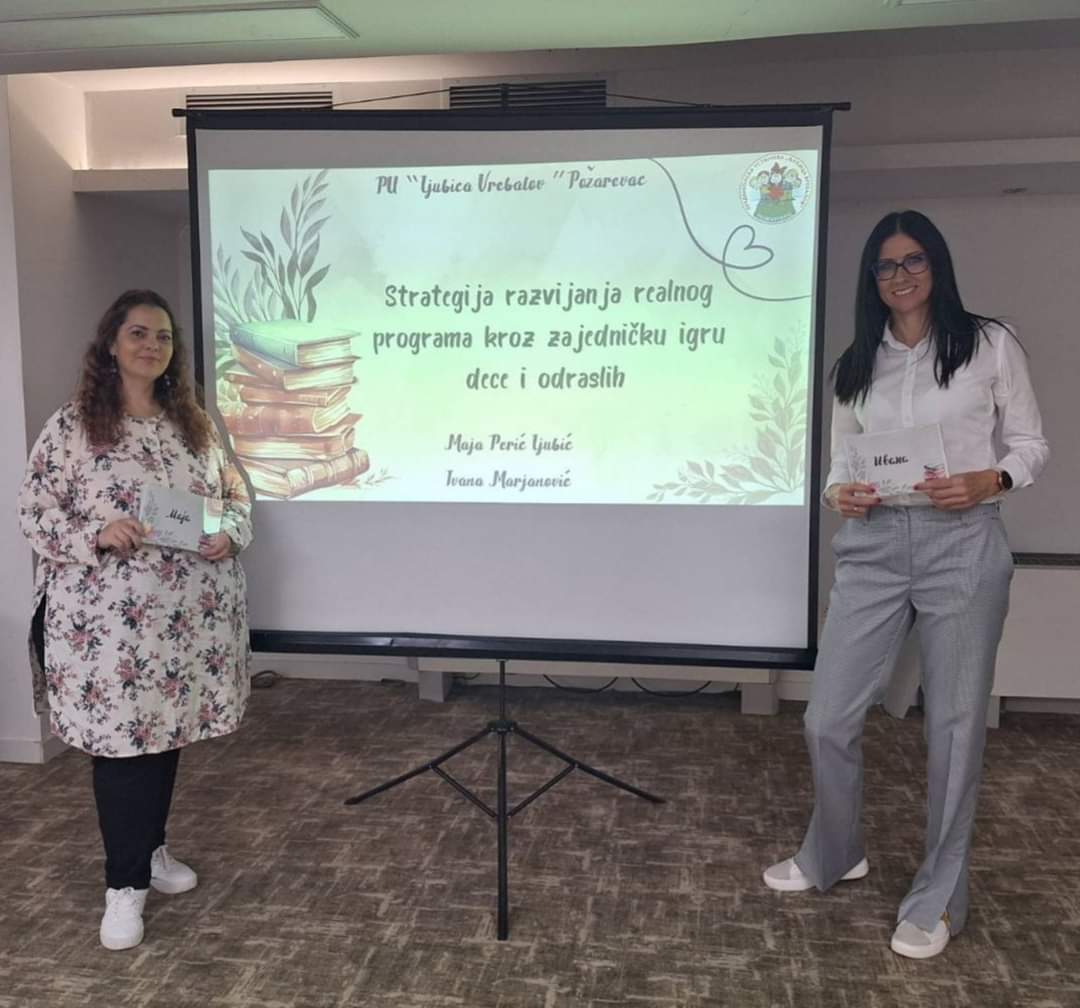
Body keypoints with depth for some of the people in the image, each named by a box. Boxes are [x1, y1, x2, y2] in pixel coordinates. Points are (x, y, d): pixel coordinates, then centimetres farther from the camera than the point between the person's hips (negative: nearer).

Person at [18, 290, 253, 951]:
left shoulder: (196, 424, 9)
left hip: (189, 616, 5)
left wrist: (229, 534, -6)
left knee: (168, 729, 14)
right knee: (120, 738, 0)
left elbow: (237, 496, 14)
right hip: (108, 621, -4)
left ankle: (152, 849, 34)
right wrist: (96, 535, -20)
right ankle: (126, 883, 13)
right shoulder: (72, 427, -3)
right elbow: (36, 514, -4)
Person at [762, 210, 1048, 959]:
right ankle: (833, 856, 30)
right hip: (873, 546, 3)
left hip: (963, 545, -3)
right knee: (828, 718, 3)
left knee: (955, 723, 5)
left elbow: (1030, 442, 4)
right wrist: (838, 493, -8)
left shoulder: (990, 344, 3)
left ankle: (939, 899, 21)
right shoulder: (857, 363, 13)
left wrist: (989, 480, -17)